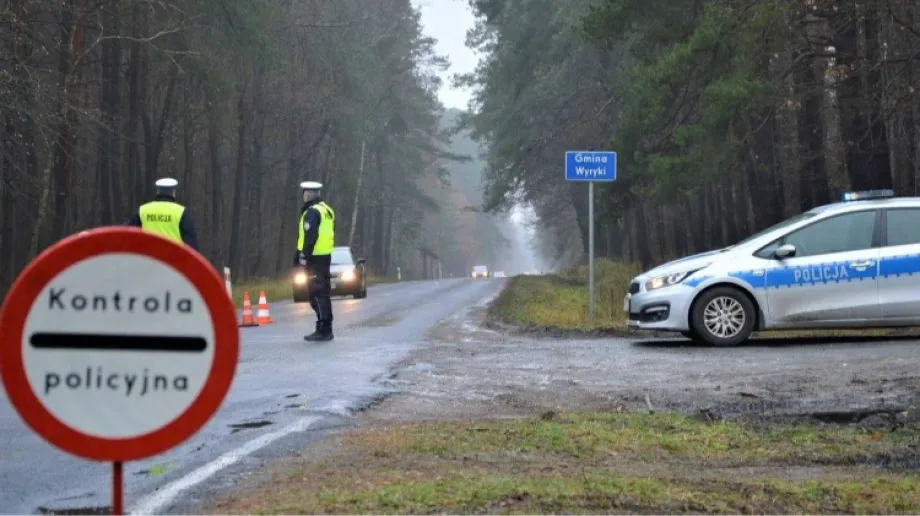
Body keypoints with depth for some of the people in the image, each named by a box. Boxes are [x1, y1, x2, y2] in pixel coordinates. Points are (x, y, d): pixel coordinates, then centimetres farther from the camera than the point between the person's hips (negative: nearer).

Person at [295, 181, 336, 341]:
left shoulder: (312, 212, -14)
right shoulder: (326, 210, 17)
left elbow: (310, 236, -20)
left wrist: (303, 256, -18)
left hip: (315, 258, -10)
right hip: (326, 256, 10)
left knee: (316, 293, -8)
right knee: (324, 293, 14)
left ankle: (323, 330, -9)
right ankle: (326, 329, 19)